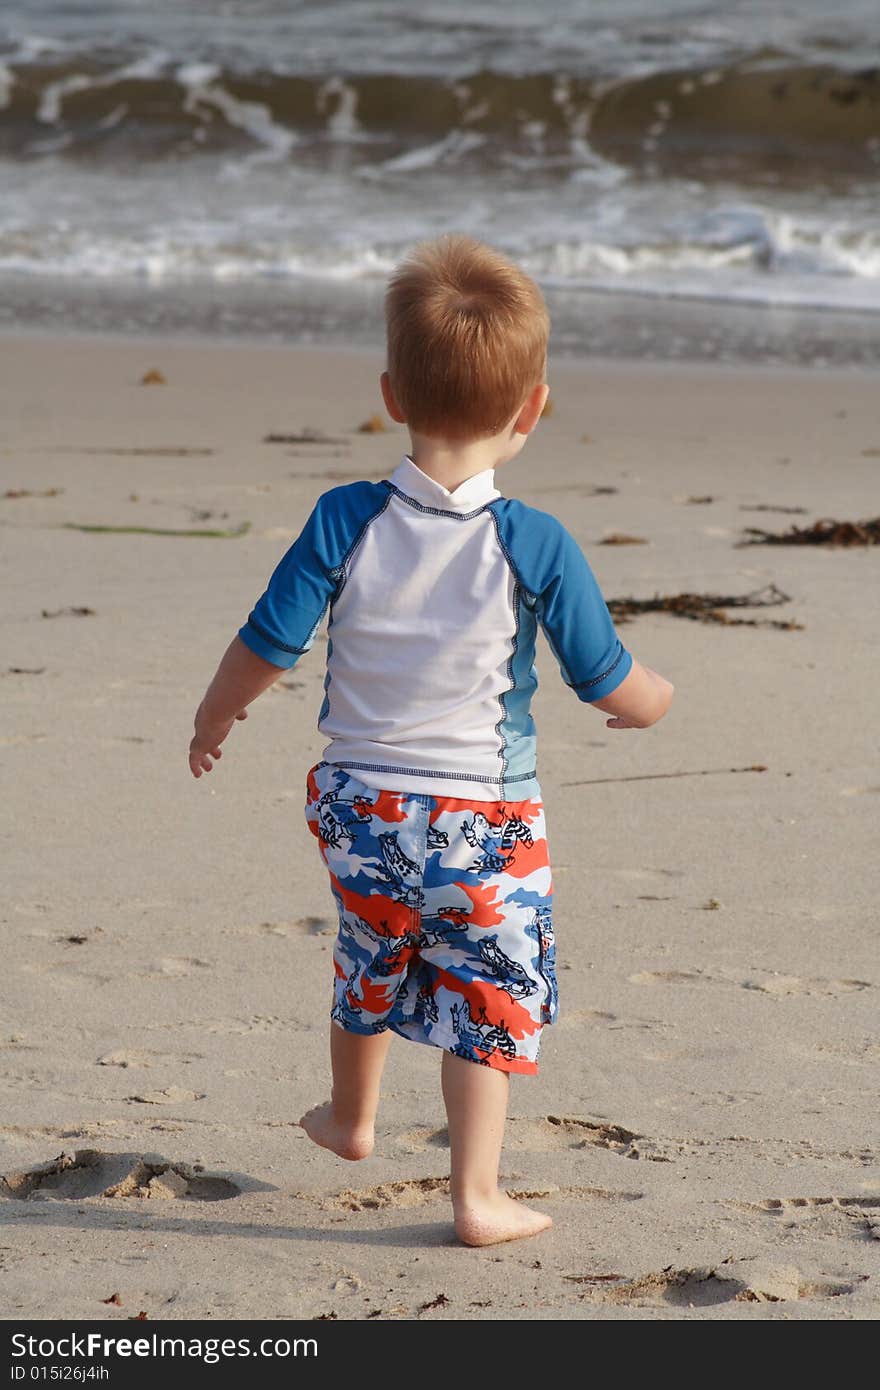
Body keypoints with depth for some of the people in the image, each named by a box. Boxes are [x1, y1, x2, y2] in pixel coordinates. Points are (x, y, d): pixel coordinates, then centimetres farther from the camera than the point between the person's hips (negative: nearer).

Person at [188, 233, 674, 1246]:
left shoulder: (344, 523, -12)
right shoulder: (537, 547, -16)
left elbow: (261, 650, -6)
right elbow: (613, 689, -8)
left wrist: (213, 718, 15)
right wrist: (658, 698, 15)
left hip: (360, 806, 3)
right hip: (485, 820, -3)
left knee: (370, 966, 26)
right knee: (489, 998, 9)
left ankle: (351, 1117, 48)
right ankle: (476, 1193, 7)